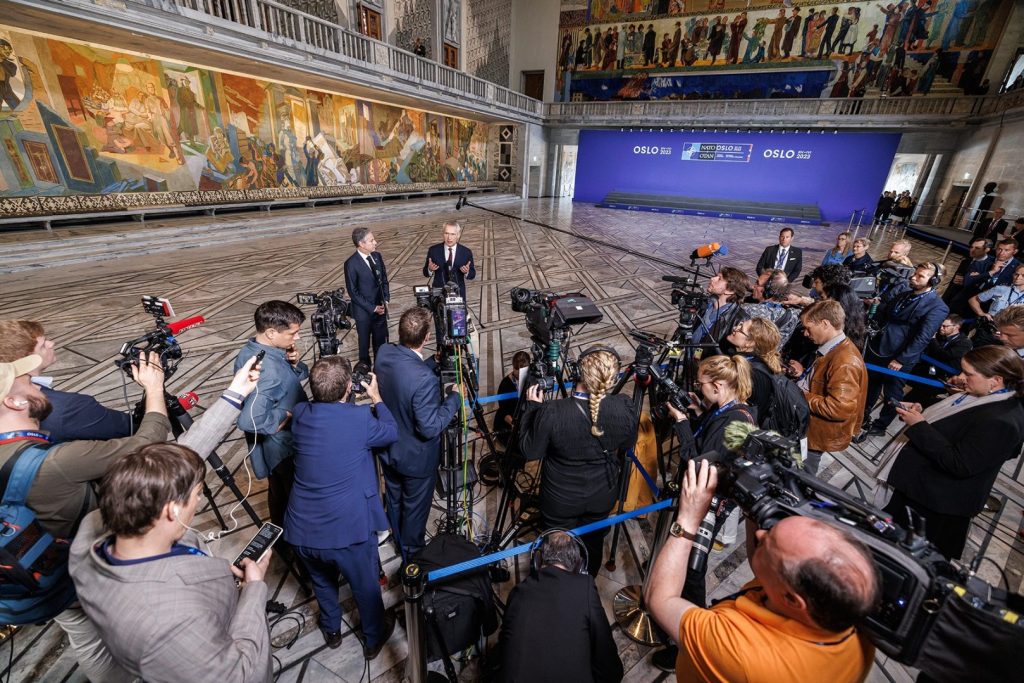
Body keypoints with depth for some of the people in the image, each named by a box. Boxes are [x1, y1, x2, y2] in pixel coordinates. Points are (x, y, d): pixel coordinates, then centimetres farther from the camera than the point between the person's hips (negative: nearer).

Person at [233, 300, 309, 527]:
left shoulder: (250, 350, -3)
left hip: (275, 443, 9)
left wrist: (294, 363, -13)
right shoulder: (268, 371, -34)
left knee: (279, 493, 28)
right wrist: (286, 416, -25)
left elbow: (302, 375, 7)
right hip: (284, 445, -9)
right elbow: (250, 420, -40)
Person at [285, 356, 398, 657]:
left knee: (322, 580, 33)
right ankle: (374, 639, 48)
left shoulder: (299, 415, -7)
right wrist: (376, 399, 10)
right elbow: (392, 432, -1)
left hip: (301, 531, 5)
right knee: (366, 585, 24)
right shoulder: (360, 417, -20)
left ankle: (331, 629, 57)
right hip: (347, 530, -4)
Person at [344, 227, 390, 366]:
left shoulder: (377, 256, 0)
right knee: (364, 343, 14)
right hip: (364, 312, -5)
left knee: (381, 342, 17)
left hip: (381, 308, 5)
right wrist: (372, 308, -15)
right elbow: (353, 292, -15)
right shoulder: (351, 264, -18)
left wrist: (386, 300, -3)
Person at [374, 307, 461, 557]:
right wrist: (454, 397, -19)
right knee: (414, 508, 21)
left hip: (388, 449, 7)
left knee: (394, 500, 30)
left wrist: (435, 361, 3)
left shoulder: (384, 353, -15)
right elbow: (430, 428, -29)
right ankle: (412, 555, 47)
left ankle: (399, 541, 57)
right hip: (415, 458, -7)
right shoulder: (424, 378, -38)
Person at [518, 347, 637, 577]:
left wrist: (532, 406, -9)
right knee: (593, 543, 30)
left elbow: (529, 451, -17)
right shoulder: (625, 407, -25)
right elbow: (627, 445, -4)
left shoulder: (551, 413, -34)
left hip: (560, 499, -2)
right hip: (602, 496, 3)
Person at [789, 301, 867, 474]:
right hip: (811, 422, 9)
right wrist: (805, 373, 2)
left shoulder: (845, 362, -30)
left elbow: (840, 408, -33)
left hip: (822, 432, -9)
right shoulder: (834, 349, 2)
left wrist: (802, 396, -23)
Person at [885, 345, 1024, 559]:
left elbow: (958, 465, -30)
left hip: (942, 503, -9)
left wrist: (919, 425, -28)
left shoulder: (1001, 421, -28)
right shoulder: (980, 396, -1)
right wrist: (922, 412, -3)